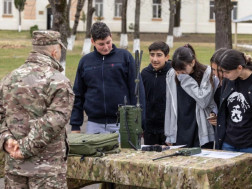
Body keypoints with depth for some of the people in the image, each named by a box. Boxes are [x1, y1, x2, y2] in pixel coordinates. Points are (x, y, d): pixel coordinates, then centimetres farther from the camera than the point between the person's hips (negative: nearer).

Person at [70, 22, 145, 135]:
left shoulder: (125, 57, 2)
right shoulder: (85, 61, 9)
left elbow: (137, 90, 1)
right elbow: (78, 95, 13)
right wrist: (75, 125, 8)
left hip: (121, 125, -2)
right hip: (94, 125, 2)